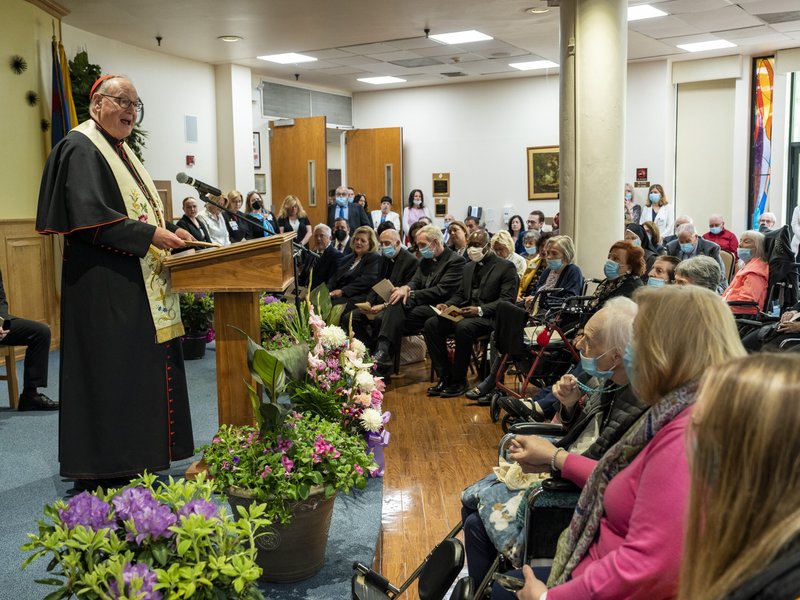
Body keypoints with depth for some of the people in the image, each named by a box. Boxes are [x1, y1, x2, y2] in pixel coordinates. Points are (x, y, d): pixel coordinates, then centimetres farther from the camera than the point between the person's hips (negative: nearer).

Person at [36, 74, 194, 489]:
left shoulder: (121, 151, 20)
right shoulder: (81, 148, -9)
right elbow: (89, 217, -21)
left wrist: (168, 233, 7)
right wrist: (149, 234, -22)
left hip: (136, 284, 10)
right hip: (103, 287, -10)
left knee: (137, 370, 11)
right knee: (106, 373, -6)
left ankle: (127, 460, 20)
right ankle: (98, 470, 3)